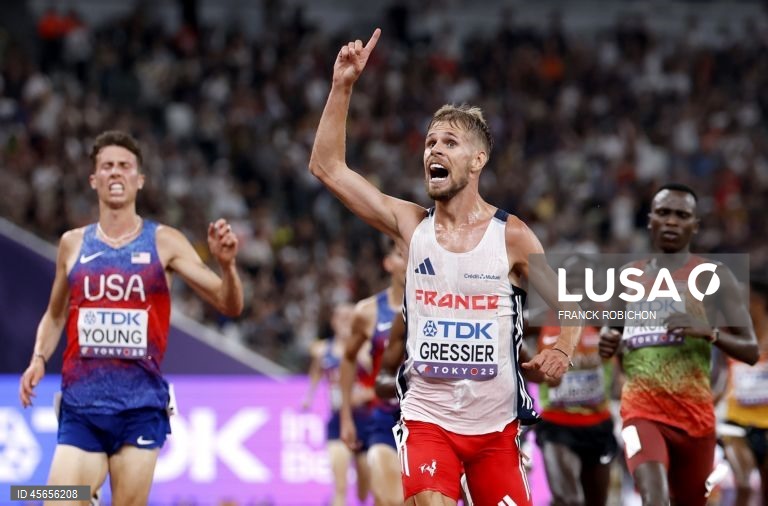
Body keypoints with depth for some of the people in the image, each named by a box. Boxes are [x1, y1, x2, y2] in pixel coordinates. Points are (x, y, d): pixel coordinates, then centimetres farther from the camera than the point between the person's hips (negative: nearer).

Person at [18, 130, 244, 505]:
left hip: (141, 406, -2)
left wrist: (226, 265, -18)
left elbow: (230, 306, 1)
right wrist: (39, 358, 5)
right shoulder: (73, 243, 10)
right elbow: (55, 316, 22)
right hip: (81, 406, 2)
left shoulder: (164, 242, 3)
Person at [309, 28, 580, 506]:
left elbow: (571, 302, 6)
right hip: (428, 417, 0)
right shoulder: (411, 225, 1)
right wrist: (343, 87, -10)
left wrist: (562, 351, -15)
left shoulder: (511, 235, -4)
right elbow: (327, 166, -3)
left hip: (496, 424, 0)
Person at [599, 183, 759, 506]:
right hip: (641, 412, 0)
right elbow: (612, 331, 27)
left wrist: (710, 332, -21)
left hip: (694, 415, 0)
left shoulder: (713, 276, 0)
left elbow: (751, 351, -2)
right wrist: (607, 342, 3)